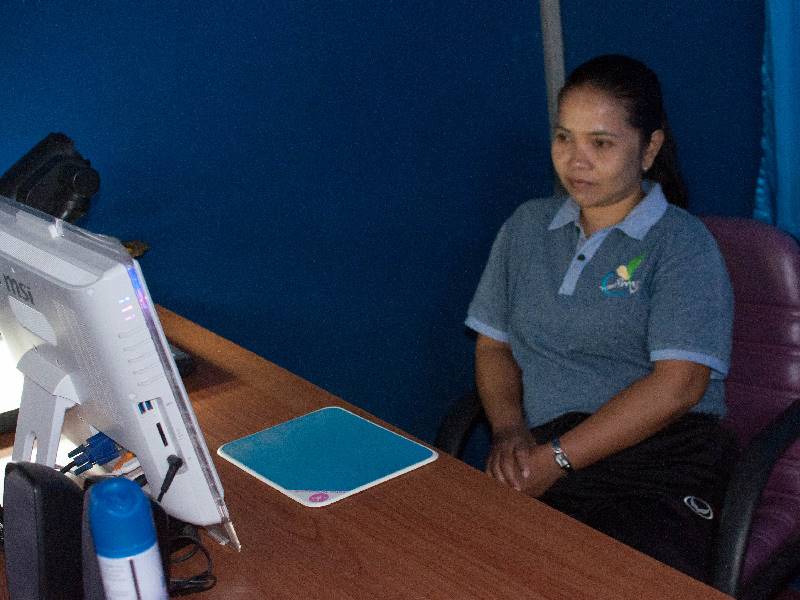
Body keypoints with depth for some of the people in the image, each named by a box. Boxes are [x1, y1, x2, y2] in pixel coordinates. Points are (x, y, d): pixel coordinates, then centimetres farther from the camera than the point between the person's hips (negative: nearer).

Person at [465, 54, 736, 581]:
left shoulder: (682, 244, 1)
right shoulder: (527, 227, 18)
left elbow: (677, 384, -10)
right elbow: (493, 344, 18)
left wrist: (557, 459, -15)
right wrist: (509, 429, -3)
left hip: (661, 462, -3)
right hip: (544, 457, 4)